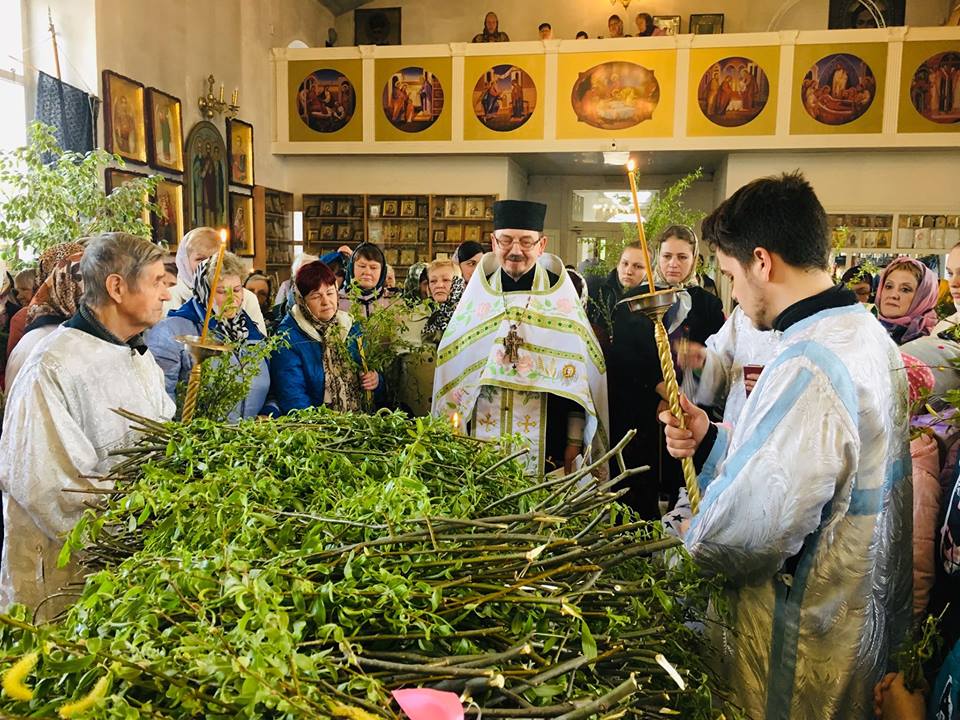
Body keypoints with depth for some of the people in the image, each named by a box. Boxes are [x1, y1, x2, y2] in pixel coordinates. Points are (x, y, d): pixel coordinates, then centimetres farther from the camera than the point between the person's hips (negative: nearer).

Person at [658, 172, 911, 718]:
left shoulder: (807, 369, -30)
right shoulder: (868, 333, 4)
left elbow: (745, 537, -32)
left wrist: (689, 543, -11)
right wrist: (712, 442, 1)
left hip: (800, 658, -9)